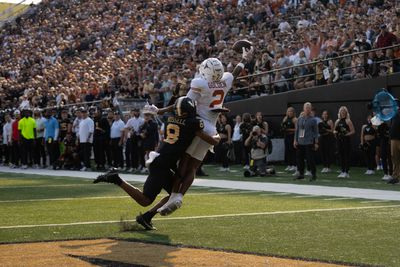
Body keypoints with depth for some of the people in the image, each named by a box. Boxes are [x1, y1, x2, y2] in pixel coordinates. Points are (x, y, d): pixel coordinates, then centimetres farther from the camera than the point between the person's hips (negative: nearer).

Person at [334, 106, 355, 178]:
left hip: (346, 140, -6)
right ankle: (342, 171, 13)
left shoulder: (348, 121, -3)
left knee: (346, 156, -6)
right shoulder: (337, 121, 14)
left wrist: (346, 134, -19)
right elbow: (334, 131, 21)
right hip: (339, 140, 6)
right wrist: (335, 132, -2)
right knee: (341, 156, 7)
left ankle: (346, 172, -4)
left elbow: (353, 131, -8)